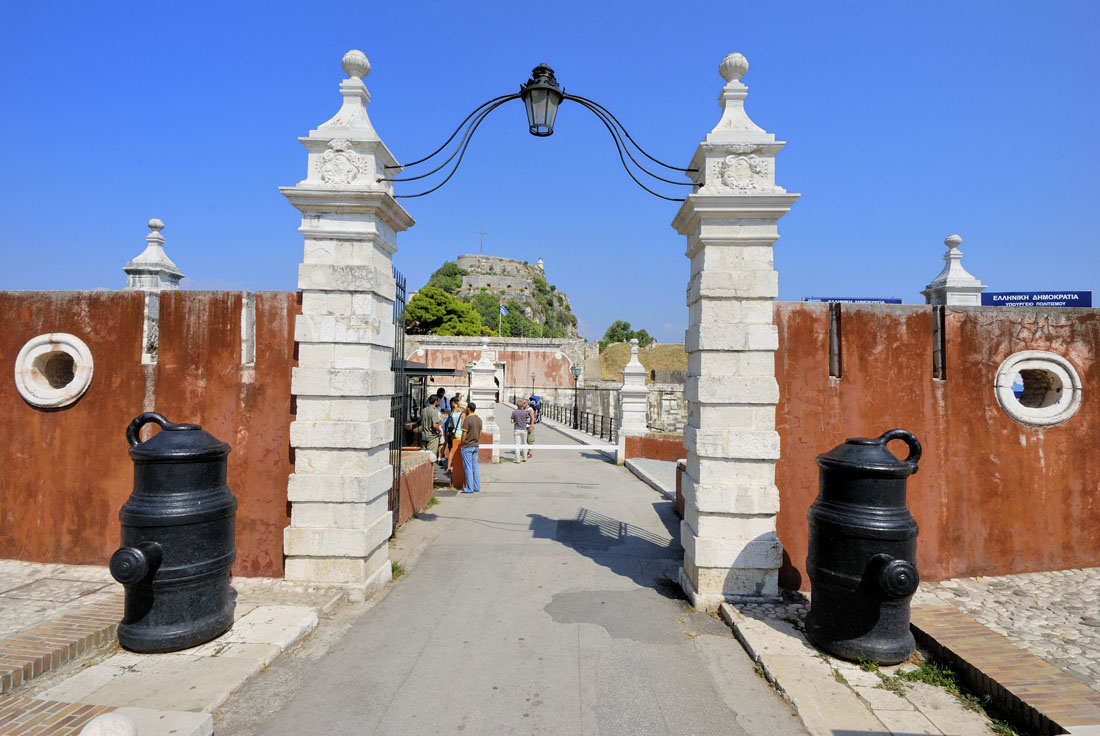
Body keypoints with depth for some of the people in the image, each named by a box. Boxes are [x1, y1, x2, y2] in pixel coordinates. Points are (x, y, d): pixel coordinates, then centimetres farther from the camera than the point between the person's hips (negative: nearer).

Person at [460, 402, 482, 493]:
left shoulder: (467, 419, -16)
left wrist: (462, 445, -3)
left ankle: (469, 488, 2)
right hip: (476, 446, 7)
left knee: (468, 467, -1)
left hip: (468, 446, -7)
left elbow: (464, 434, -14)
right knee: (475, 466, 12)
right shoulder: (479, 419, 7)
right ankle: (477, 487, 15)